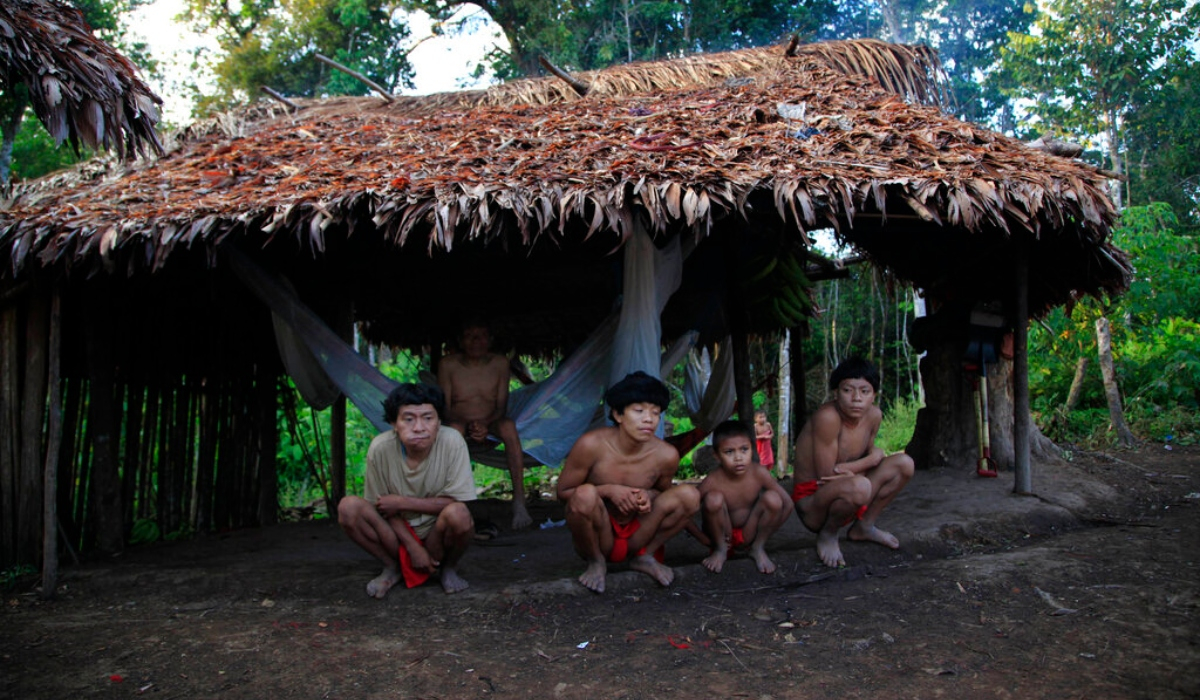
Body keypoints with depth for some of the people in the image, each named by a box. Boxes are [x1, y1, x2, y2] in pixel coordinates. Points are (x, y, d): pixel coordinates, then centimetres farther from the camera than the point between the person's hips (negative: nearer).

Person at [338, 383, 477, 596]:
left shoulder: (452, 442, -22)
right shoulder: (380, 448, -18)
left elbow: (454, 501, -19)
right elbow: (381, 506, -7)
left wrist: (402, 502, -20)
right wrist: (414, 547, -13)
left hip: (436, 531, -1)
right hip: (399, 531, 2)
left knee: (458, 514, -34)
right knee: (348, 507, -23)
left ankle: (449, 568, 0)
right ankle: (392, 567, 2)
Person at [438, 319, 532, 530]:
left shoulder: (500, 363, -1)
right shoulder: (448, 364, -4)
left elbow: (502, 406, -1)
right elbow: (445, 408, -5)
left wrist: (485, 425, -23)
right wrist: (471, 426, -23)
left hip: (490, 423, 1)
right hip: (460, 421, -1)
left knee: (509, 426, -33)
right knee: (454, 428, -36)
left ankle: (519, 500, -35)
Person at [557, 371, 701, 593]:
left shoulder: (666, 456, -12)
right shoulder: (592, 445, -21)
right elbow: (563, 492, -10)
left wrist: (648, 495, -16)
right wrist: (608, 490, -25)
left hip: (636, 535, 3)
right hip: (597, 539, -3)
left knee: (690, 495, -16)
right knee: (585, 494, -35)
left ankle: (644, 556, 4)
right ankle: (596, 562, -5)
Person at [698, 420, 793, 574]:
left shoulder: (759, 473, -17)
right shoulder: (713, 482, -24)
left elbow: (787, 504, -7)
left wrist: (768, 529, -9)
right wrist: (704, 539, -17)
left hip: (749, 532, 2)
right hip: (723, 535, -2)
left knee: (773, 499, -24)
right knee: (714, 498, -32)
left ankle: (758, 548, -1)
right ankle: (720, 550, -6)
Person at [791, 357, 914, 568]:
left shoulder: (874, 415, -4)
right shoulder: (827, 416, -25)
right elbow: (827, 477, -22)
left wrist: (850, 468, -13)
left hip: (844, 499, 7)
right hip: (811, 502, -7)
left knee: (904, 464, -3)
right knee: (859, 486, -38)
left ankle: (863, 527, 12)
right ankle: (827, 535, -6)